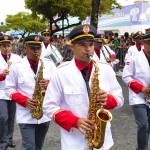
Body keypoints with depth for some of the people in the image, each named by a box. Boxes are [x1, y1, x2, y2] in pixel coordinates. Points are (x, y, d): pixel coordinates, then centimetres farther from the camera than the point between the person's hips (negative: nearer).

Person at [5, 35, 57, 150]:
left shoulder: (49, 64, 3)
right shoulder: (17, 67, -3)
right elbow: (9, 89, -1)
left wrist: (49, 84, -18)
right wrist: (24, 100, -16)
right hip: (26, 116, -3)